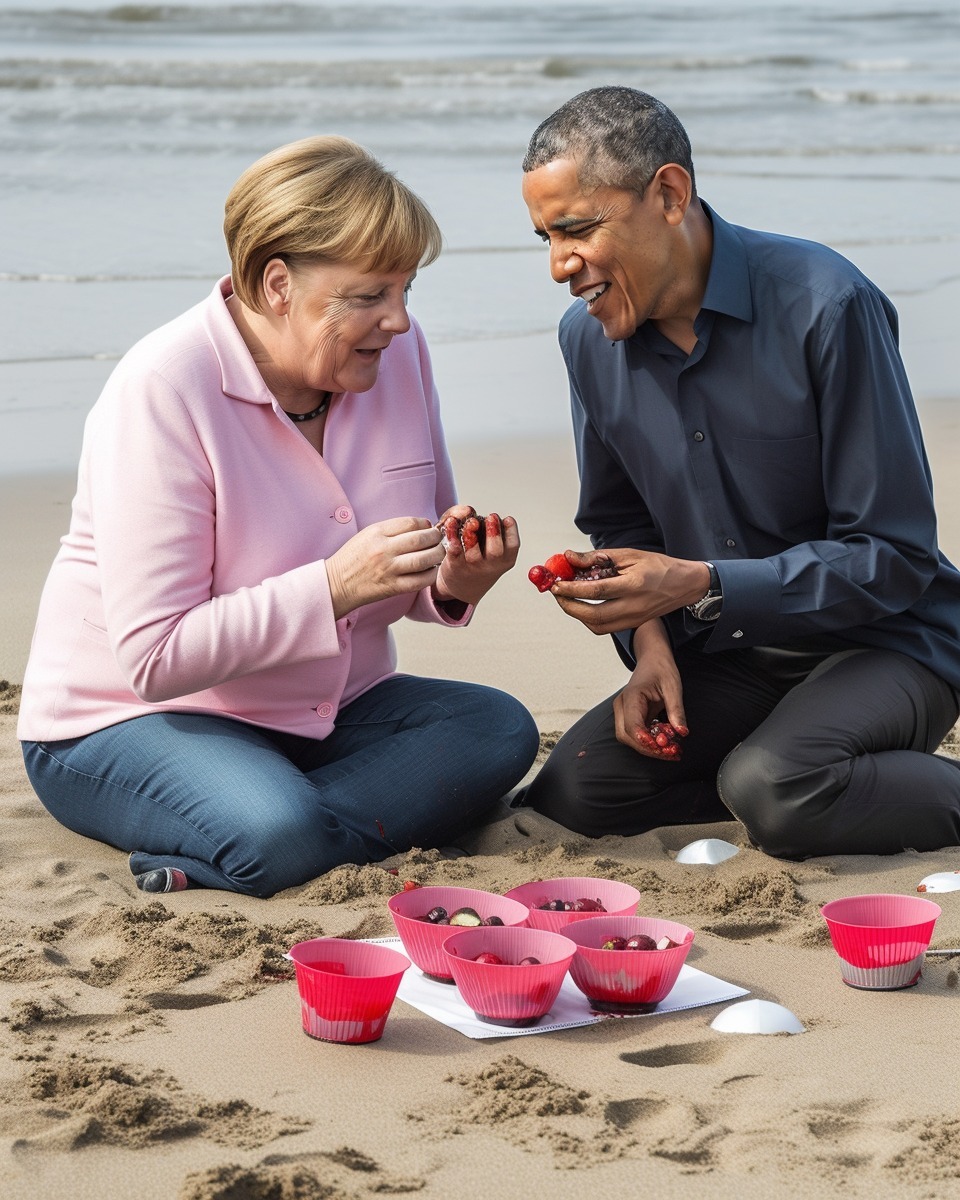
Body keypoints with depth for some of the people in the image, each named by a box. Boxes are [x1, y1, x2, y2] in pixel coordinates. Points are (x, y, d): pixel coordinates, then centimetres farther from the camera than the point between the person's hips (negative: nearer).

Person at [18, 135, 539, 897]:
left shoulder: (398, 353, -2)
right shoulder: (162, 390, -21)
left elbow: (411, 581, 11)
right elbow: (154, 657, -25)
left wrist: (453, 581, -14)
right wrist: (332, 588, -33)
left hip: (327, 710, 8)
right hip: (127, 719, -8)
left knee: (499, 731, -21)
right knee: (280, 837, -39)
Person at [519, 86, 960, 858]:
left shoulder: (824, 307, -19)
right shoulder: (589, 337, 0)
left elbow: (895, 556, -18)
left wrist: (700, 586, -26)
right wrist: (649, 640, -6)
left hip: (881, 645, -6)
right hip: (728, 657, 6)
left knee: (770, 788, -33)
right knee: (571, 791, -16)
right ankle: (823, 780, 0)